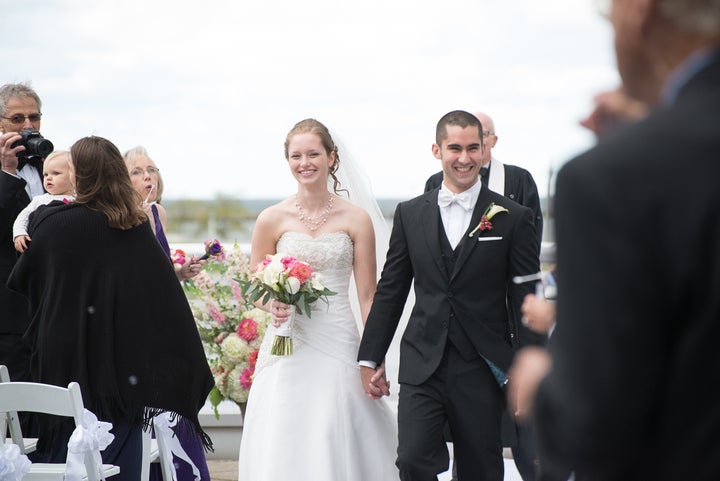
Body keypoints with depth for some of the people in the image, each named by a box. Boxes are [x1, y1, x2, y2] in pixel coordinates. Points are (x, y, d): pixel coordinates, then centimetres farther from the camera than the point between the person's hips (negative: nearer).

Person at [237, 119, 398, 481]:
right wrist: (274, 304, -12)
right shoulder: (272, 219, 2)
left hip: (337, 346, 0)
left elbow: (367, 296, 1)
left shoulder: (356, 220, 1)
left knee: (337, 449, -1)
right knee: (284, 450, -1)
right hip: (286, 351, 1)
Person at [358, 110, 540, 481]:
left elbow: (526, 302, -1)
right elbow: (389, 290, 11)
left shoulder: (513, 219, 0)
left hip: (482, 370, -1)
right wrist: (370, 357, 9)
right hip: (422, 367, 1)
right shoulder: (410, 214, 7)